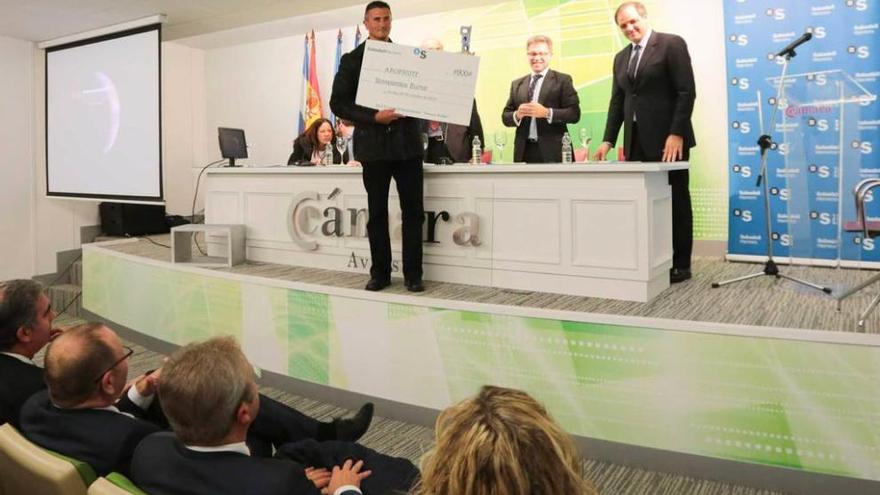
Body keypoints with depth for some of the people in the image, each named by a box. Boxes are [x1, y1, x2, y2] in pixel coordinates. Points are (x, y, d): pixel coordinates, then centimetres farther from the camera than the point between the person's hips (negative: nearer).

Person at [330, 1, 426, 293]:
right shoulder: (352, 60, 6)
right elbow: (338, 104, -2)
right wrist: (374, 117, -14)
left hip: (407, 142, 2)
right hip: (373, 144, -1)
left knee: (413, 210, 0)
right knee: (377, 212, 4)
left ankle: (413, 274, 8)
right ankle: (380, 273, 13)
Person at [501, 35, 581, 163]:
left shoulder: (563, 80, 5)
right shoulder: (517, 84, 17)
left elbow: (574, 113, -3)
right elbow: (505, 117, 14)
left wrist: (547, 113, -16)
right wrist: (517, 114, -8)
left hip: (552, 153, -3)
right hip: (524, 152, 3)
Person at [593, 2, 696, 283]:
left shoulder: (672, 44, -2)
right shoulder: (621, 58, 17)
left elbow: (687, 92, -9)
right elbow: (617, 102, 15)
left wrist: (677, 134, -18)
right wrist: (608, 140, 5)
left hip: (669, 139, -5)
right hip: (637, 142, 6)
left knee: (675, 202, 1)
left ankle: (680, 265, 9)